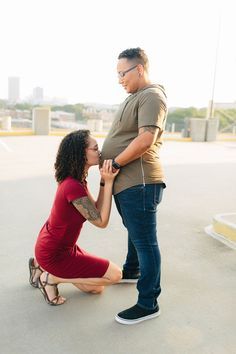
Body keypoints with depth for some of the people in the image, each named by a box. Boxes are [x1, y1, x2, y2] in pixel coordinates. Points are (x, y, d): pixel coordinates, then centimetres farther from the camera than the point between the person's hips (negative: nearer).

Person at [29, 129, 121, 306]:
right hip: (54, 255, -9)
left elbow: (96, 211, -1)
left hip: (59, 246, 9)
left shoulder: (77, 179, 0)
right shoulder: (74, 187, -31)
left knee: (97, 288, 18)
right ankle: (52, 278, 1)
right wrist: (108, 182, -25)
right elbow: (101, 221, -22)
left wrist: (104, 181, -9)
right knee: (115, 274, -5)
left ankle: (41, 266, 21)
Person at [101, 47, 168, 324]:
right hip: (125, 181, 10)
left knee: (145, 241, -2)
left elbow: (146, 139, -24)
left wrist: (115, 163, -16)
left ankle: (148, 304, 9)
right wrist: (107, 158, 10)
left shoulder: (152, 96, -12)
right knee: (134, 232, 25)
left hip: (138, 182, -10)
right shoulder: (134, 97, 20)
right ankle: (131, 271, 45)